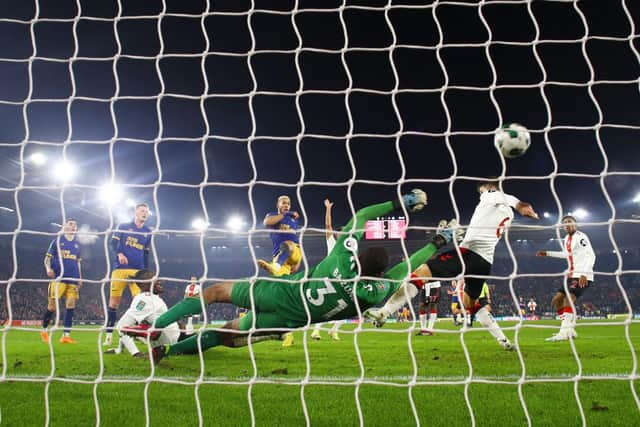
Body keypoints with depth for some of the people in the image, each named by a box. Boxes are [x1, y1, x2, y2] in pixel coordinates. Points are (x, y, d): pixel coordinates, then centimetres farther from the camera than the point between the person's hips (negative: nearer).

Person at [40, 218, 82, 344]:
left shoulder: (77, 244, 18)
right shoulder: (57, 241, 5)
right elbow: (47, 258, 4)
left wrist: (80, 278, 15)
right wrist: (48, 268, -16)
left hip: (73, 279, 4)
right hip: (58, 278, -4)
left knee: (70, 306, -3)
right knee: (52, 306, -4)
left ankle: (66, 335, -2)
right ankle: (44, 330, 17)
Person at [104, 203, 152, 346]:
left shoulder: (148, 232, 15)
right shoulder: (123, 227, 8)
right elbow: (113, 244, 1)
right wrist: (119, 254, -19)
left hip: (138, 271, 2)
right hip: (120, 268, -2)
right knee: (114, 301, -1)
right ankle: (109, 334, 5)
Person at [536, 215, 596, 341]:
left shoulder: (580, 237, -13)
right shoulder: (566, 239, 14)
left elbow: (591, 256, -23)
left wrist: (584, 274, -34)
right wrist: (547, 253, 35)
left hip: (583, 277, -10)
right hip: (571, 276, 10)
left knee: (568, 299, -26)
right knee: (556, 300, 8)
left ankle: (564, 332, -29)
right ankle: (570, 330, 12)